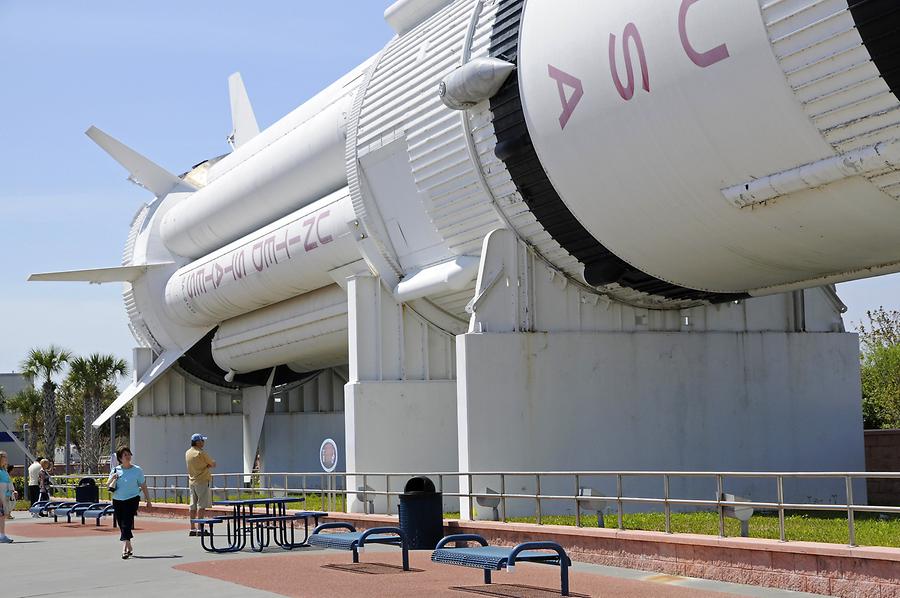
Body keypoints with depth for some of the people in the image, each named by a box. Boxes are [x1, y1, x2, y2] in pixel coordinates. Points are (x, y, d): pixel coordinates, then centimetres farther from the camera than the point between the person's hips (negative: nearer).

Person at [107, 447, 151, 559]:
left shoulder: (137, 470, 1)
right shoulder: (116, 470, 6)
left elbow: (143, 486, 6)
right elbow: (107, 485, 5)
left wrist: (148, 500, 7)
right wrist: (112, 478, -16)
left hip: (132, 500, -3)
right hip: (118, 500, 3)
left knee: (127, 524, -16)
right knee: (122, 525, 9)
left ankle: (124, 548, -23)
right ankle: (129, 547, 27)